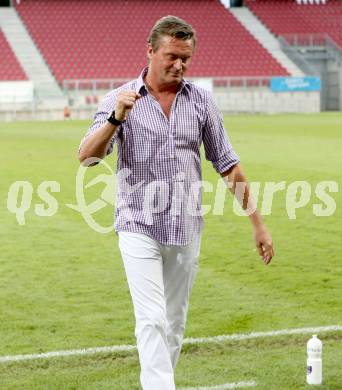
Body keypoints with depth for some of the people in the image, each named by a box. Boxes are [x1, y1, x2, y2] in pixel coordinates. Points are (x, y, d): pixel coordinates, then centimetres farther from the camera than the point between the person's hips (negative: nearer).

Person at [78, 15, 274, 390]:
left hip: (186, 229, 3)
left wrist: (258, 223, 5)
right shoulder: (121, 99, -3)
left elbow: (227, 165, 7)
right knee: (152, 320, -12)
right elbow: (86, 156, -14)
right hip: (139, 227, -3)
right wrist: (115, 119, -31)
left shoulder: (201, 100, 4)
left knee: (175, 323, 10)